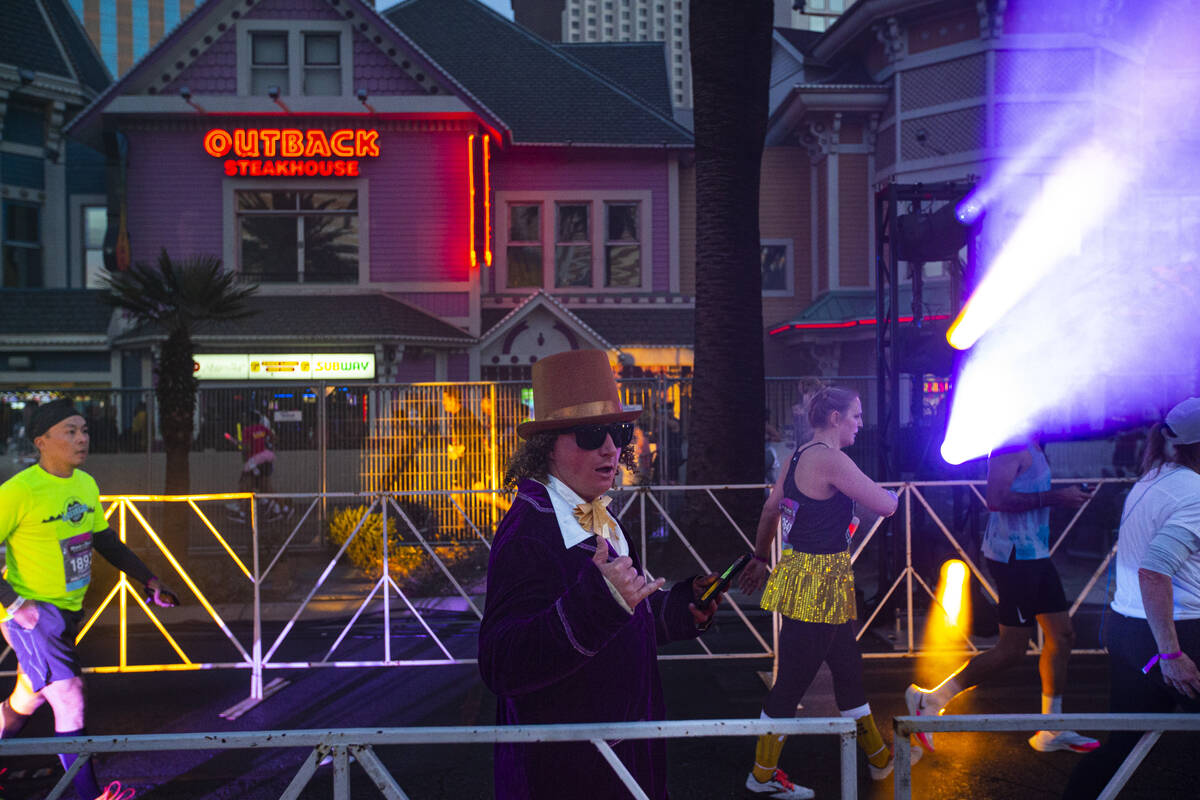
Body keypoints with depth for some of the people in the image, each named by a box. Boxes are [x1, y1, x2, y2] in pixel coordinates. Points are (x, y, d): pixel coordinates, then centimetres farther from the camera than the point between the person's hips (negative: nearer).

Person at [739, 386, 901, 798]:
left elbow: (770, 509, 18)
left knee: (848, 668, 20)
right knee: (793, 679, 1)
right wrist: (888, 492, 7)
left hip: (801, 574, 10)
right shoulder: (831, 460, -19)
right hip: (819, 582, -10)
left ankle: (879, 757, 33)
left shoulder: (799, 456, 9)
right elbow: (885, 506, -17)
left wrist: (761, 557, 29)